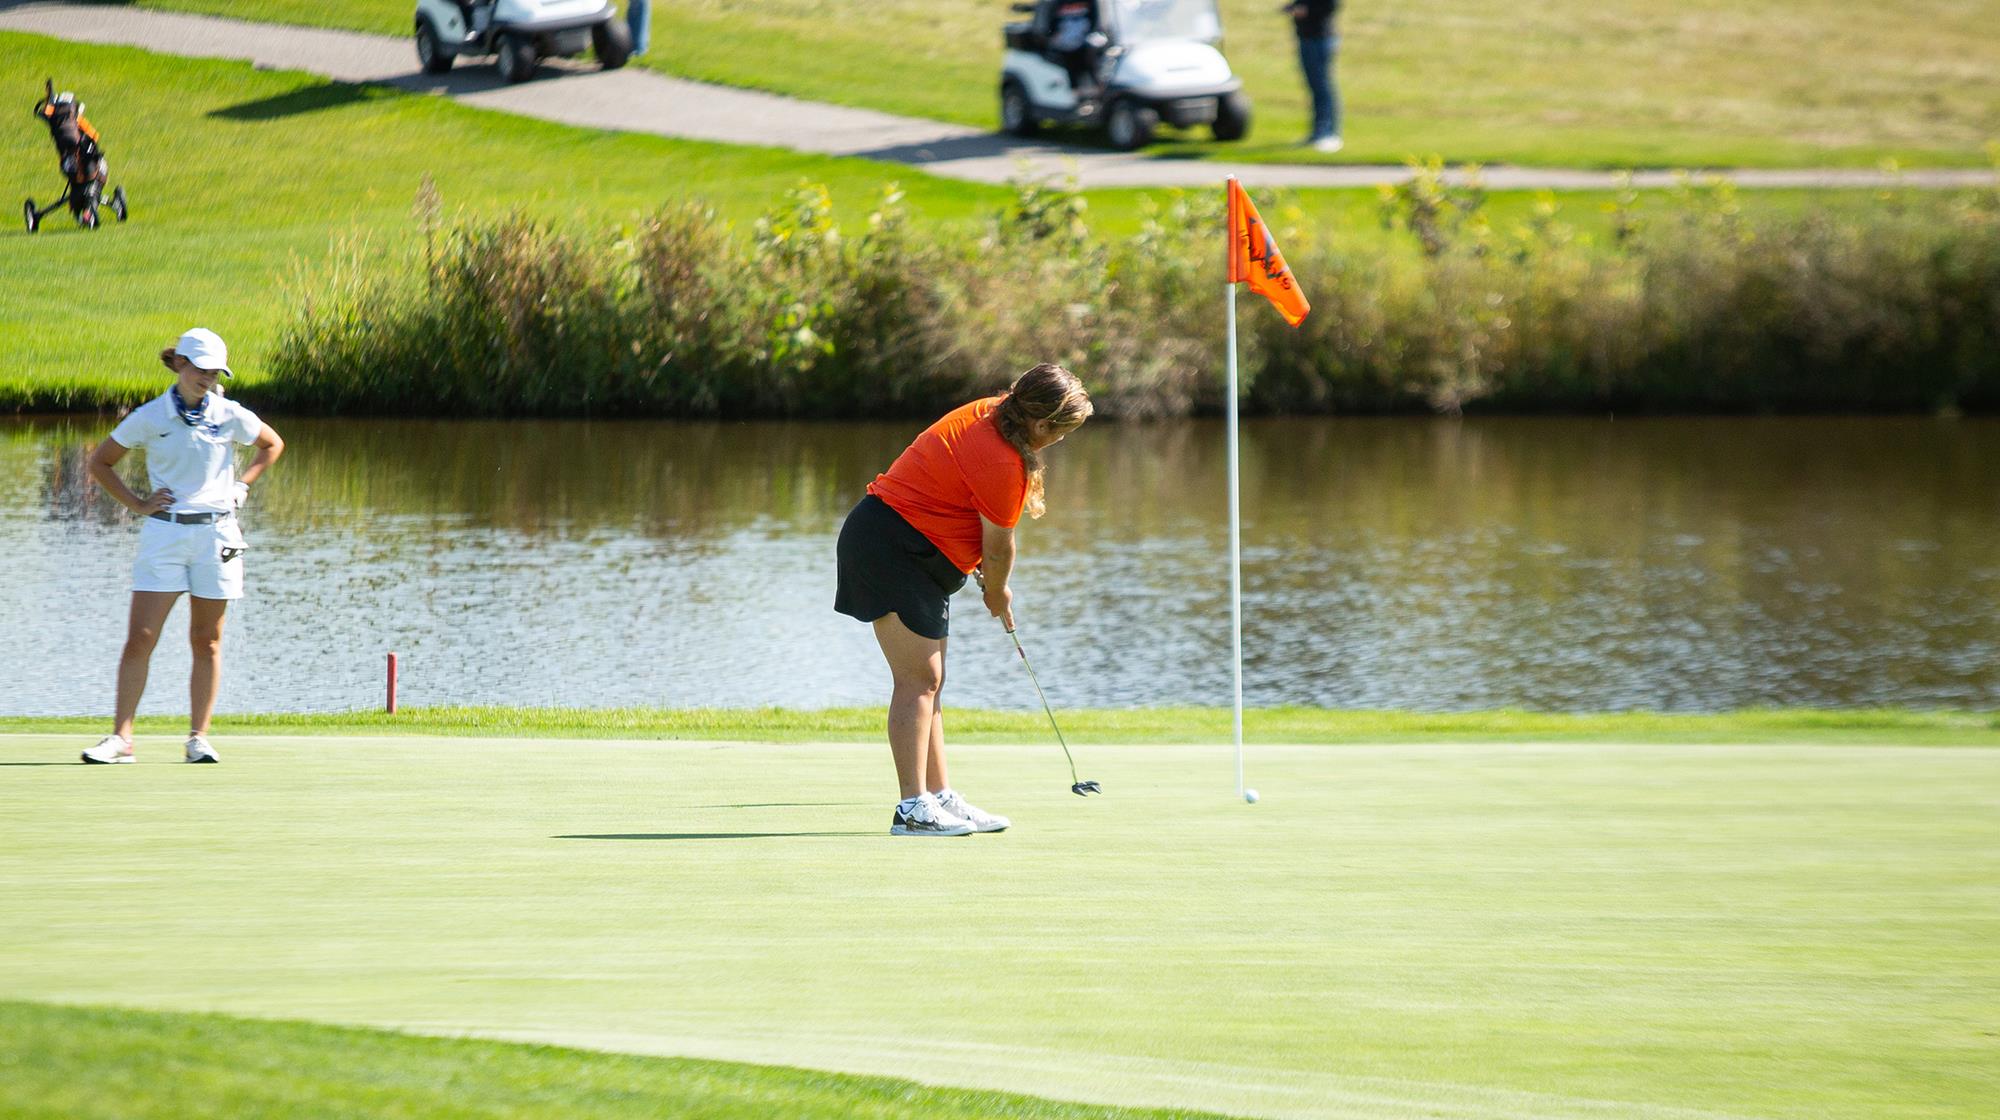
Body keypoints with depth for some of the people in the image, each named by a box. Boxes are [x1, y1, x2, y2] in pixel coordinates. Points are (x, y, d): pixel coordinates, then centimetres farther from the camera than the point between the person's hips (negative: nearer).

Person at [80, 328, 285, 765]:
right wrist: (137, 504, 2)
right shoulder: (149, 417, 0)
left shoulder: (230, 415, 2)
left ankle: (199, 737, 10)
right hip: (164, 531, -1)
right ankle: (120, 737, -5)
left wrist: (241, 486, 9)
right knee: (139, 639, -7)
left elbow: (273, 445, 20)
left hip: (216, 532, 1)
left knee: (206, 641, 4)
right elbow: (100, 462, 10)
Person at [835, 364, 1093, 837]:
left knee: (929, 681, 12)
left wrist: (989, 579, 17)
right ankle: (913, 808, -15)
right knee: (919, 679, -12)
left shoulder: (992, 411, 5)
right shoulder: (1003, 464, -24)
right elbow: (998, 547, -12)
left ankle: (941, 796, 16)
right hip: (895, 552, -11)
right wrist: (999, 597, 8)